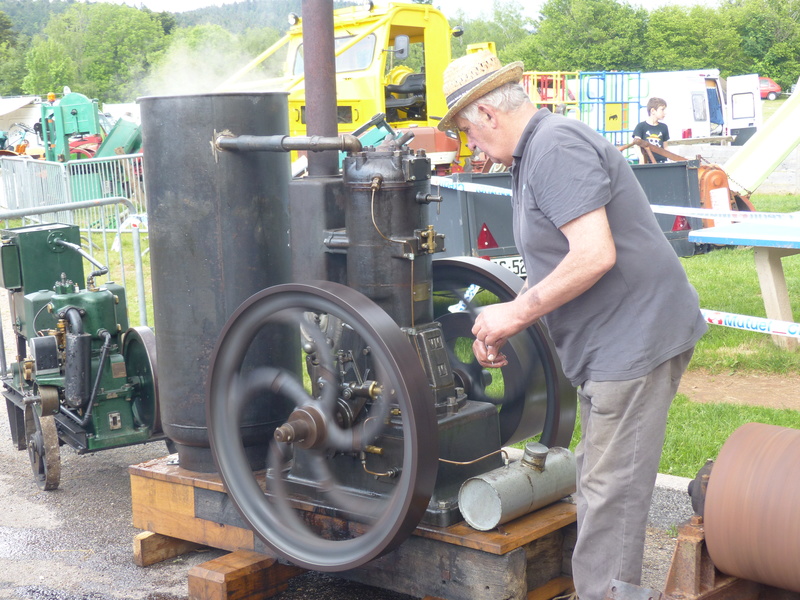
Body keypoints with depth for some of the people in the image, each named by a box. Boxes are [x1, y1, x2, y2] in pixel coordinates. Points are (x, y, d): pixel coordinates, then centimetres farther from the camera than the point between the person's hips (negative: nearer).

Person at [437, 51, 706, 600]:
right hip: (613, 342, 11)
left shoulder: (556, 146, -18)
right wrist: (505, 322, 11)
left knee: (610, 492, -5)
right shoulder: (535, 152, 16)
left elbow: (594, 255, -27)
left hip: (635, 338, -11)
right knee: (599, 479, 19)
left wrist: (516, 313, -17)